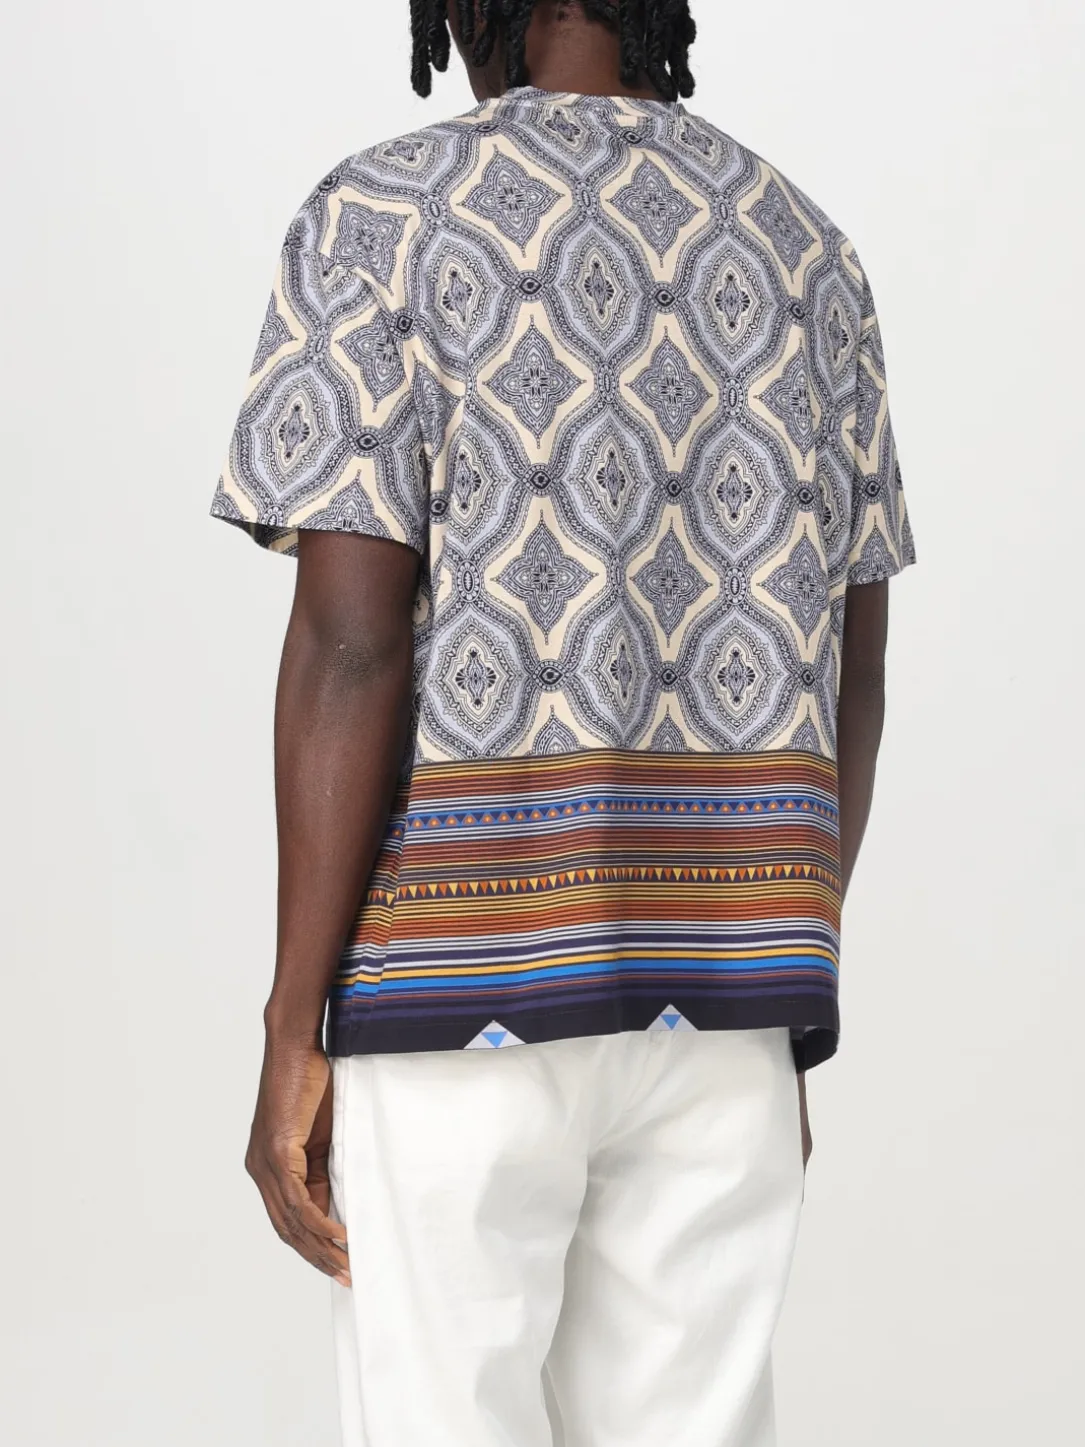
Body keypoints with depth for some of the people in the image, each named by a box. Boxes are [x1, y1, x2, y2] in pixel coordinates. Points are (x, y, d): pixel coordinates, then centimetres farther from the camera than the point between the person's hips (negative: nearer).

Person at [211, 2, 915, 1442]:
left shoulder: (379, 221, -6)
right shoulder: (804, 252, 9)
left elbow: (349, 641, -14)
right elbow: (848, 675, 9)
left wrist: (291, 1036, -10)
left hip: (466, 973, -4)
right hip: (710, 972, 5)